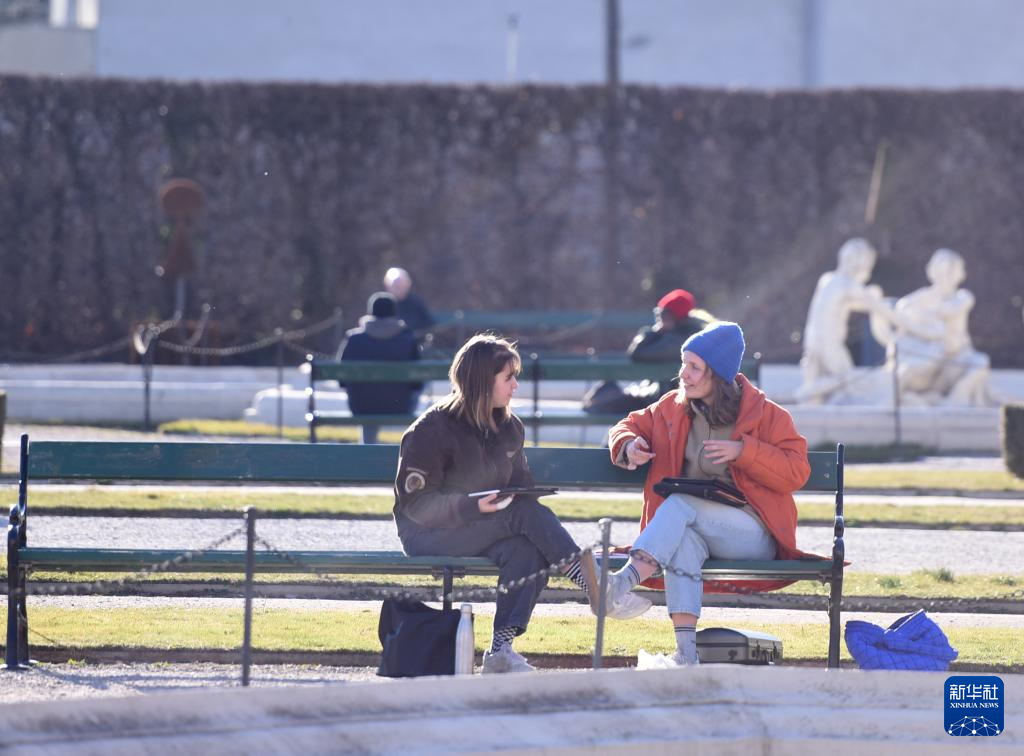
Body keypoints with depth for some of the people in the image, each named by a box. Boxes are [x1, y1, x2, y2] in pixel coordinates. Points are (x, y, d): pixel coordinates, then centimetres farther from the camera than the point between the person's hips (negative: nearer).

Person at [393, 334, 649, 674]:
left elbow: (521, 486, 18)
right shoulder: (431, 431, -13)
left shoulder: (509, 427, 9)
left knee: (528, 552, -28)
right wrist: (474, 507, -29)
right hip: (427, 535, -7)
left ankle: (501, 649, -29)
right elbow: (417, 504, -16)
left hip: (480, 530, 7)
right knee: (526, 514, -28)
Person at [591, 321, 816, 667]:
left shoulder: (764, 413, 1)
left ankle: (624, 583, -54)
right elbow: (631, 425, 28)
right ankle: (685, 651, -48)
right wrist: (628, 444, 3)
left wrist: (744, 451, -16)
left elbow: (796, 472, -4)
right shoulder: (672, 408, 14)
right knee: (683, 541, -37)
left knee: (679, 504, -33)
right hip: (692, 523, 3)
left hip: (753, 534, -3)